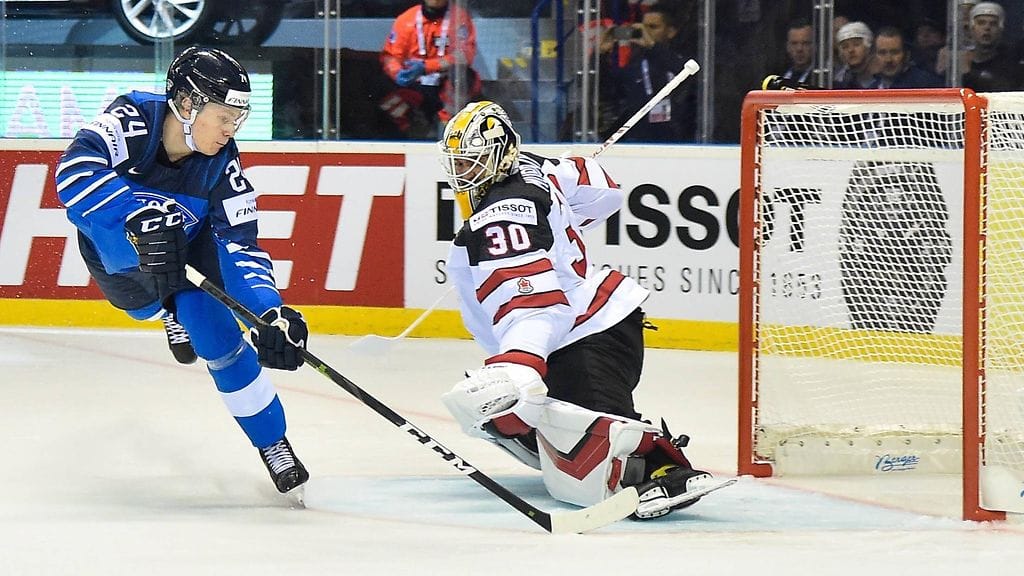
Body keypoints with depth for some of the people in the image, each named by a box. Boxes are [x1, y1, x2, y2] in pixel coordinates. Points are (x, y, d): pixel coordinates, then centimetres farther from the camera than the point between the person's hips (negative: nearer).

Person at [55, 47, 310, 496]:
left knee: (218, 337, -13)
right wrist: (140, 217, -65)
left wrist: (270, 312, -43)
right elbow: (76, 170, -52)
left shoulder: (221, 165, -26)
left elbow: (241, 245, -26)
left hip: (188, 247, -3)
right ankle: (170, 313, 18)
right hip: (115, 251, 3)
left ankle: (273, 445, 2)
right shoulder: (132, 120, -37)